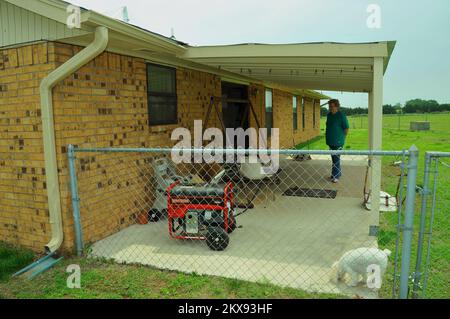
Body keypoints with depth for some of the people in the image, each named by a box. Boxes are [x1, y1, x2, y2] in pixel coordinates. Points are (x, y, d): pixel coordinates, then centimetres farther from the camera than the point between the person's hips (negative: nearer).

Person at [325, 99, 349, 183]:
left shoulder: (341, 116, -11)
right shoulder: (329, 115, 9)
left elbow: (346, 129, -8)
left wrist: (341, 138, -3)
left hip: (338, 142, -7)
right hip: (330, 141, 8)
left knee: (336, 159, -5)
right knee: (334, 158, 16)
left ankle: (335, 176, 1)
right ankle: (338, 173, 31)